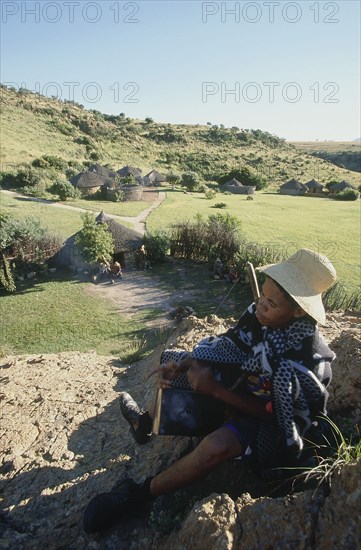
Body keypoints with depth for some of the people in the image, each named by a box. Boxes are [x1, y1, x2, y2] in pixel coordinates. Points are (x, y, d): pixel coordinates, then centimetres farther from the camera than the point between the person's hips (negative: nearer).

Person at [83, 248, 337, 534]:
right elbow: (223, 346, -7)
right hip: (241, 382, 7)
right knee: (173, 364, 2)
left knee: (216, 446, -34)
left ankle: (138, 494, -11)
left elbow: (272, 412, -25)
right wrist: (181, 364, -22)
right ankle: (147, 422, 21)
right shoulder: (258, 313, -19)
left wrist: (215, 389, -30)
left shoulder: (310, 359, -34)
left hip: (271, 419, -6)